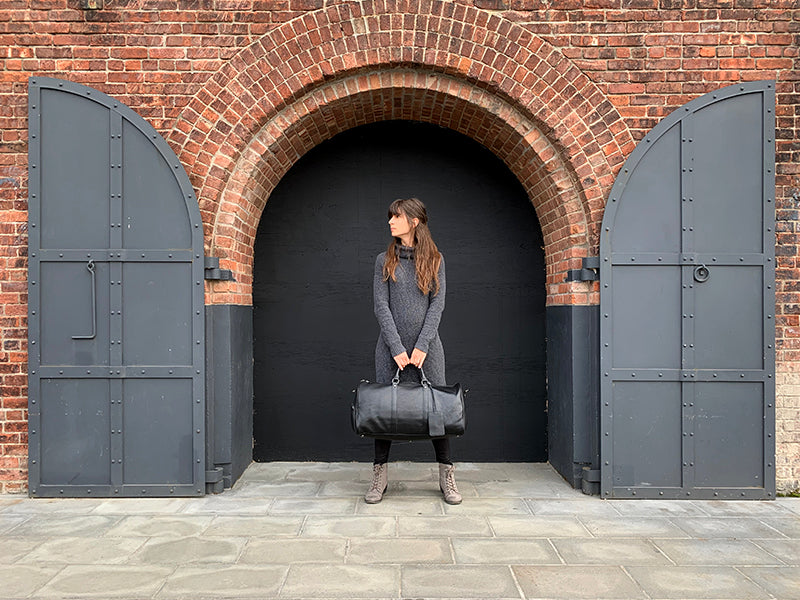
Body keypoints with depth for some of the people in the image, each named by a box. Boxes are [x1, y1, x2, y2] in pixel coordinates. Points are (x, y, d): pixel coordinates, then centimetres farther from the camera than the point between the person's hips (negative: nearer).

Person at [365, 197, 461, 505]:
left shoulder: (435, 260, 5)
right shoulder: (384, 261, 5)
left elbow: (437, 305, -1)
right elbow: (381, 306, -2)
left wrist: (422, 346, -12)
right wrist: (397, 348, -11)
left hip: (427, 346, 0)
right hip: (391, 347, 1)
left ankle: (447, 478, 13)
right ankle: (380, 477, 14)